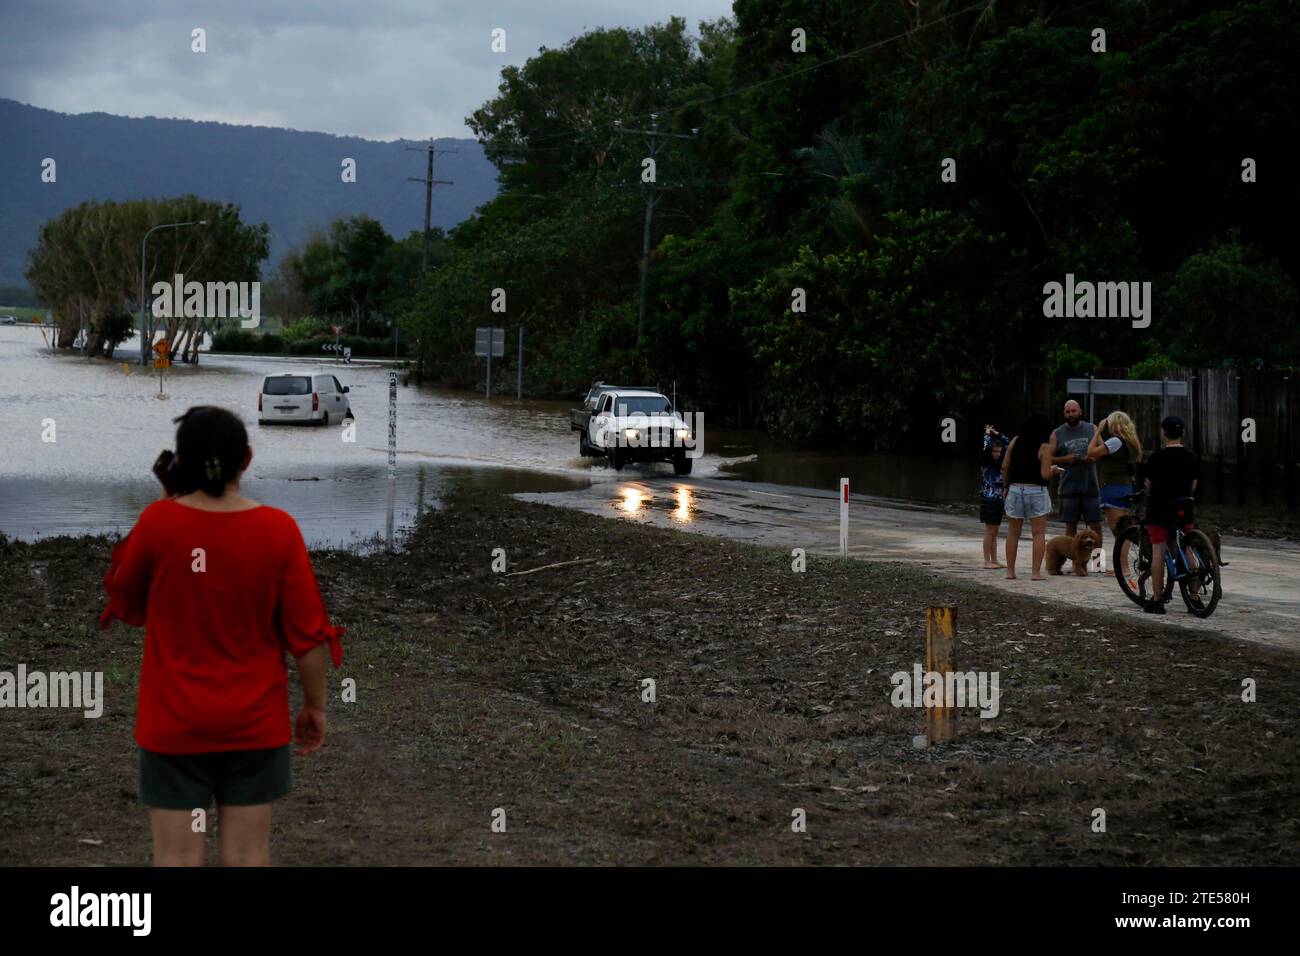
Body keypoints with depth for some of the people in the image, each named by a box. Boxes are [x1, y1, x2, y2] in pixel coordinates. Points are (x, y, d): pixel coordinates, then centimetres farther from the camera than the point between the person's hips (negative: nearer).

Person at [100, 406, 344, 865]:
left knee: (177, 856, 4)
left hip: (173, 721, -1)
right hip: (255, 721, 1)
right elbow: (308, 632, -6)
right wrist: (315, 704, 8)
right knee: (248, 854, 8)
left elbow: (126, 607, 6)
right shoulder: (278, 529, -10)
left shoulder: (158, 522, -11)